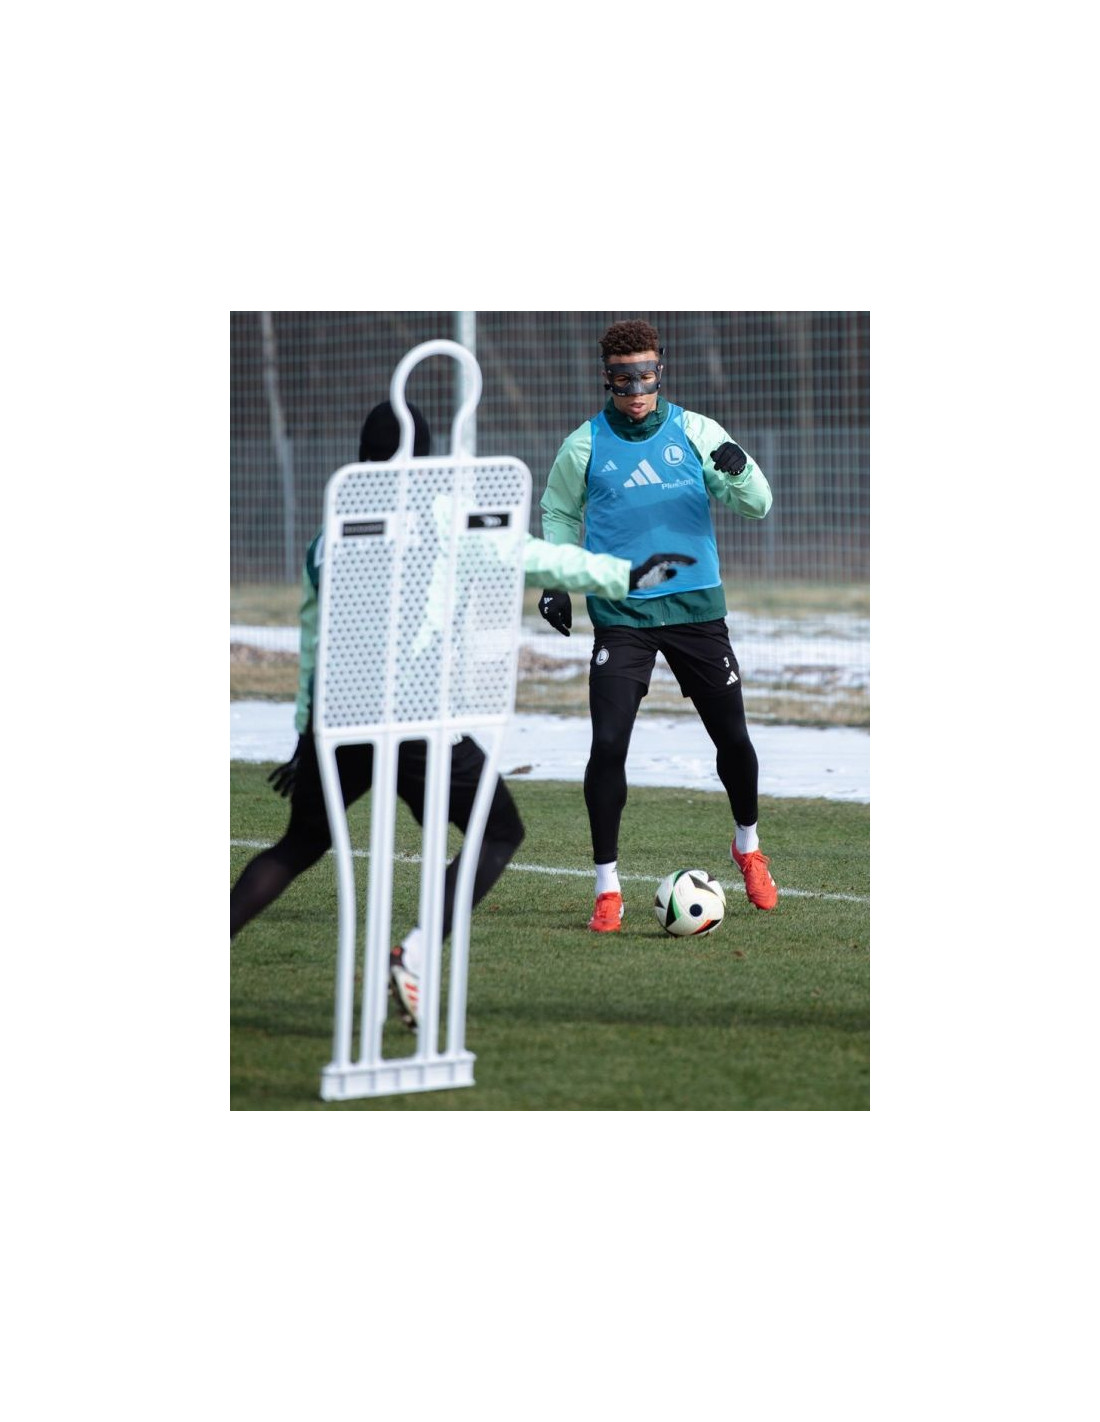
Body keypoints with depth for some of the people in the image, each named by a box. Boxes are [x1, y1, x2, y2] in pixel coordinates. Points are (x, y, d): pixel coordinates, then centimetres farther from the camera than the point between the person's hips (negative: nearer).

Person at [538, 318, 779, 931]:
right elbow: (560, 513, 17)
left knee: (733, 738, 7)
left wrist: (739, 471, -21)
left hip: (697, 607, 1)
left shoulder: (694, 431, 2)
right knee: (609, 743, -13)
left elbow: (758, 505, 1)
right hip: (622, 615, -1)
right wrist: (554, 581, 6)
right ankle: (608, 889, -2)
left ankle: (748, 846, 36)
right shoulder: (585, 445, 1)